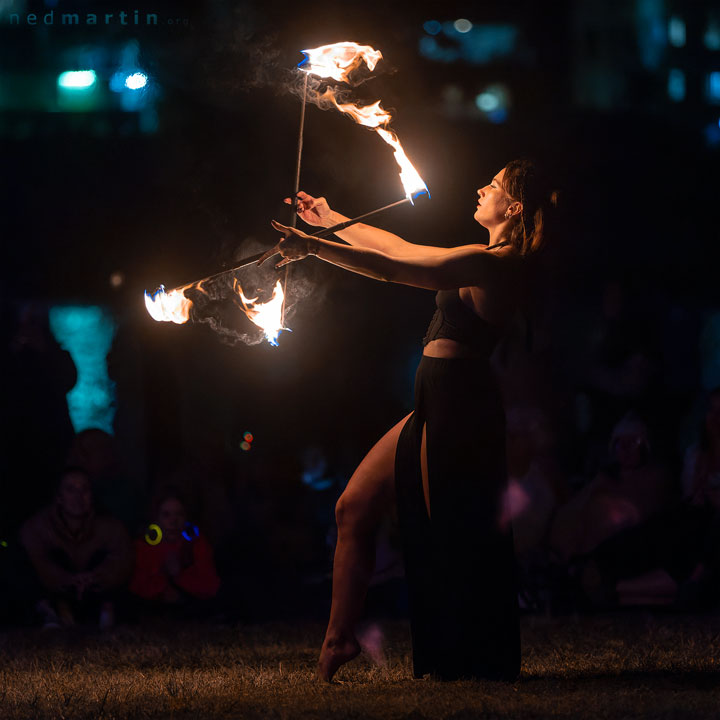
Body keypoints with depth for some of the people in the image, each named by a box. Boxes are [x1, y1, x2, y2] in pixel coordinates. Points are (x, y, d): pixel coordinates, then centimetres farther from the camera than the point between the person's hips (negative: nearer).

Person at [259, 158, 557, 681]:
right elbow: (402, 249, 27)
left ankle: (462, 663, 4)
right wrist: (332, 221, 32)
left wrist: (312, 247, -16)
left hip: (456, 405, -10)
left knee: (450, 539, -5)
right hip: (437, 403, 10)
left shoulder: (494, 262, -15)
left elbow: (391, 269, -19)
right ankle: (339, 639, 14)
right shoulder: (488, 261, 16)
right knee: (355, 507, 10)